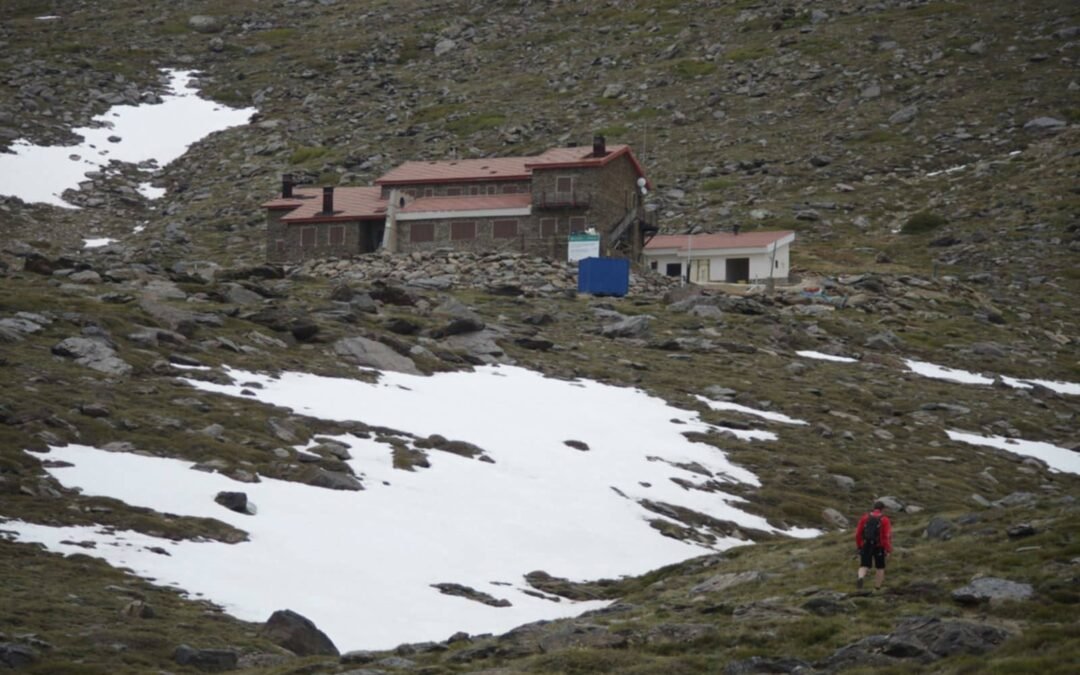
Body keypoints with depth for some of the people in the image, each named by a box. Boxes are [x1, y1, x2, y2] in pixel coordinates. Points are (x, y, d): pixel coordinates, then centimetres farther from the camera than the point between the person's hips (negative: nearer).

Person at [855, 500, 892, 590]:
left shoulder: (865, 517, 4)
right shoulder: (884, 520, -5)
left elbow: (858, 533, 6)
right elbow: (887, 536, -13)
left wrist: (859, 546, 17)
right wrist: (889, 549, -8)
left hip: (866, 546, 2)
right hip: (879, 547, -2)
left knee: (864, 566, 3)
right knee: (880, 567, 15)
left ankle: (860, 578, -28)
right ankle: (877, 588, 16)